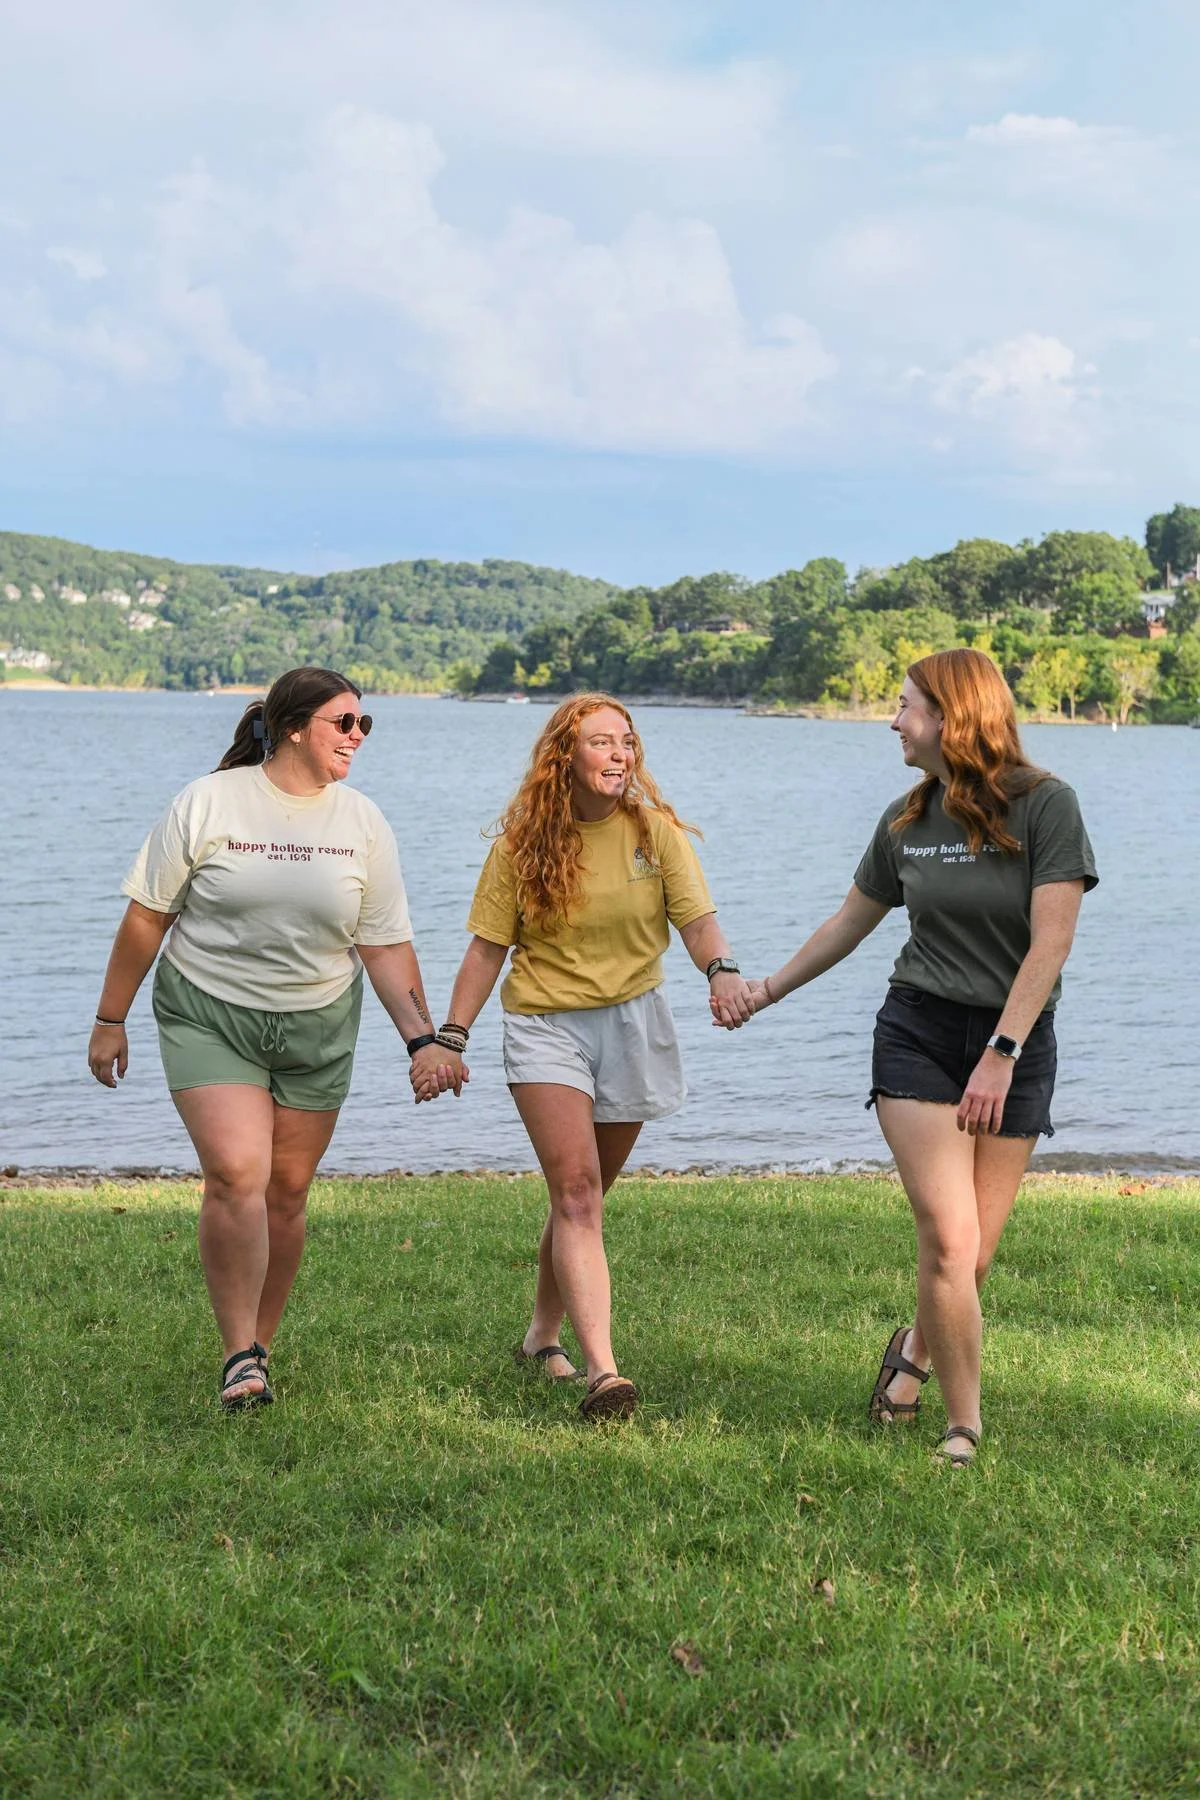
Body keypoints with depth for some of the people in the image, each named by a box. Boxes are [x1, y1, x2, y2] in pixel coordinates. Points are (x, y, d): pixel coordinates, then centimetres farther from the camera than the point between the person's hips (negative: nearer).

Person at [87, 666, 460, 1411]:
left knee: (286, 1191, 6)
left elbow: (387, 945, 3)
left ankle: (260, 1347, 24)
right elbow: (147, 916, -1)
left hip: (318, 1023, 3)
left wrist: (423, 1039, -6)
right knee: (237, 1173, -18)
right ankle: (239, 1356, -6)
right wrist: (110, 1020, 2)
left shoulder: (364, 824, 1)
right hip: (208, 1015, -3)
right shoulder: (207, 804, -7)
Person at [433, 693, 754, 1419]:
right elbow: (488, 945, 2)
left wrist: (723, 970, -31)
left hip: (633, 1022, 2)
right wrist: (453, 1034, -4)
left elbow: (696, 917, -10)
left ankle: (543, 1336, 34)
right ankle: (603, 1371, -22)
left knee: (585, 1194, 13)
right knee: (577, 1194, -15)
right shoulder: (523, 843, -2)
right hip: (546, 1026, -2)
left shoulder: (654, 830, 0)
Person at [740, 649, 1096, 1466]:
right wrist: (768, 990, 29)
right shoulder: (907, 821, 6)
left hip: (1016, 1041, -2)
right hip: (918, 1034, 2)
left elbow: (1051, 943, -13)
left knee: (974, 1255, 2)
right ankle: (964, 1427, 1)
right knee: (949, 1241, -11)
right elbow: (850, 922, 21)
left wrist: (1001, 1056, -18)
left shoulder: (1045, 805, -8)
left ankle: (916, 1348, 33)